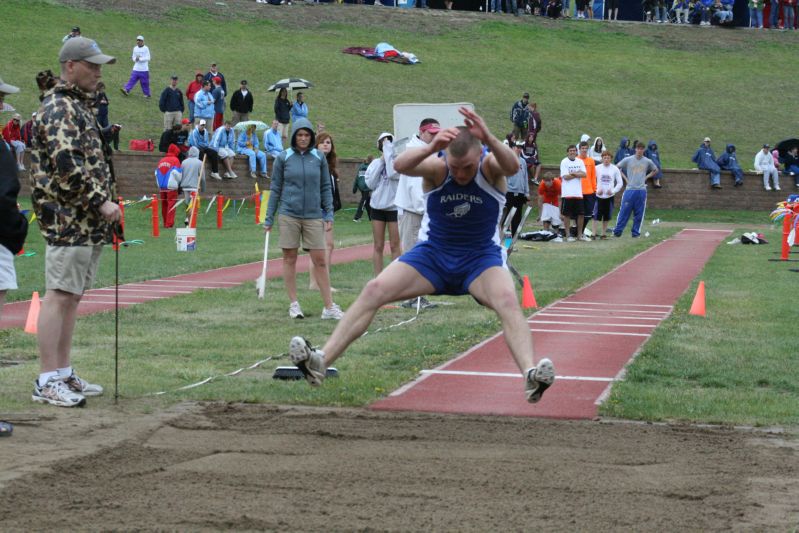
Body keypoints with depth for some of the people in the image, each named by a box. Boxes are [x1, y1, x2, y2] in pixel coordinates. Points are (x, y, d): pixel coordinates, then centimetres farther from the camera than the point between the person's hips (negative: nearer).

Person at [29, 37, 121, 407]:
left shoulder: (79, 107, 21)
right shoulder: (59, 109, -12)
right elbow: (67, 165, -22)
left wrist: (104, 204, 19)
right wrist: (101, 201, -19)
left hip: (89, 223, 10)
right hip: (68, 220, -10)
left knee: (72, 296, 12)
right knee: (59, 295, -9)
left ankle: (63, 374, 17)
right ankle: (47, 381, -8)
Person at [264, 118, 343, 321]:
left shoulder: (319, 158, 5)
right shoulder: (283, 158, 2)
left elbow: (325, 188, 10)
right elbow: (275, 189, 6)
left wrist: (329, 215, 3)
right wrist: (269, 218, 5)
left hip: (313, 216, 1)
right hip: (289, 215, -1)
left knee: (320, 260, 0)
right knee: (289, 259, 5)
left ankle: (329, 307, 2)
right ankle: (293, 304, 14)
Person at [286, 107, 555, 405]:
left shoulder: (490, 168, -16)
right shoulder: (436, 168, -15)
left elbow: (512, 166, -41)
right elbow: (401, 165, -37)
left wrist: (490, 140, -61)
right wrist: (431, 148, -58)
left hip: (481, 257, -1)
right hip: (433, 254, 2)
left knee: (507, 301, -32)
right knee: (374, 291, -15)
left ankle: (530, 375, -44)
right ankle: (321, 361, -18)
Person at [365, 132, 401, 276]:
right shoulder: (375, 163, 6)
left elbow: (392, 173, -25)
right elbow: (370, 184, -3)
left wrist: (388, 150, -16)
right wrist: (381, 162, -6)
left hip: (394, 207, -4)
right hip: (378, 206, 4)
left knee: (395, 246, 1)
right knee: (378, 246, 7)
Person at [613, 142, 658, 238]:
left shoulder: (647, 161, 6)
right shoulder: (628, 160, 1)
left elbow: (655, 170, 22)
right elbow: (617, 168, 9)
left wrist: (646, 177, 8)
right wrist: (625, 178, 2)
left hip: (642, 190, 2)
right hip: (630, 189, -2)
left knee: (639, 213, 3)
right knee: (624, 211, -4)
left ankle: (636, 232, 11)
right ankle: (617, 231, -1)